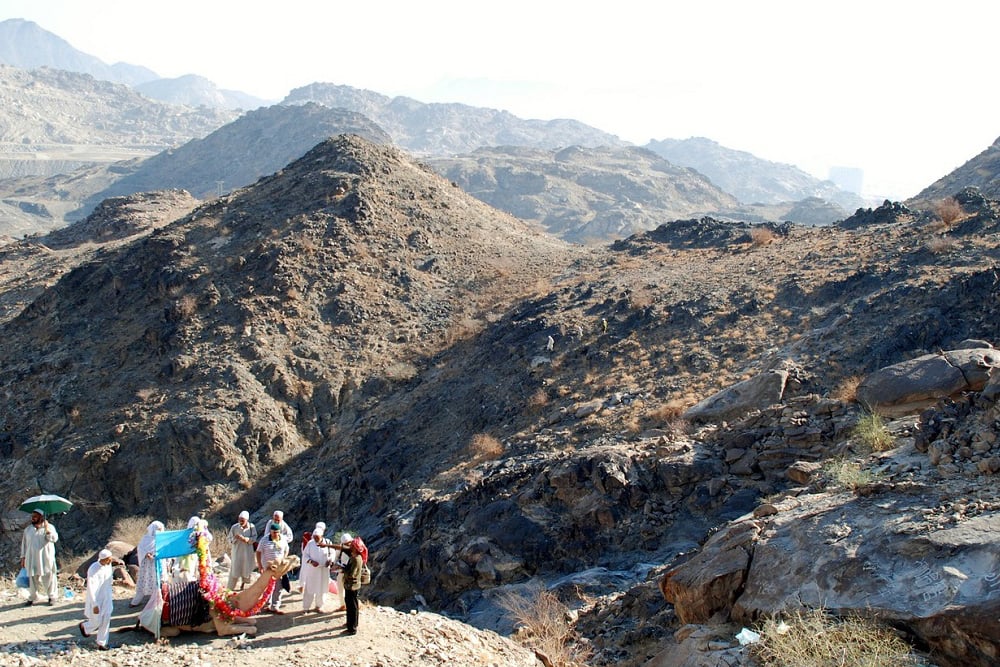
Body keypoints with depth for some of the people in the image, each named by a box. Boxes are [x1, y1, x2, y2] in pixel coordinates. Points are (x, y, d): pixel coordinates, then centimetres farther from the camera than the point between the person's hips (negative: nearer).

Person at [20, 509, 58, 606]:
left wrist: (47, 529, -25)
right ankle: (32, 598, 14)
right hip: (31, 558, 3)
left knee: (48, 577, 1)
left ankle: (52, 597, 12)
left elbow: (54, 539, -13)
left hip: (46, 558, -3)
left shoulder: (49, 527, 1)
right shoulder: (28, 529, 12)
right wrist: (23, 557, 10)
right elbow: (24, 544, 15)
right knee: (32, 578, 2)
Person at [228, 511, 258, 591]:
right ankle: (231, 588, 1)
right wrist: (235, 538, -25)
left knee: (246, 569, 11)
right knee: (234, 569, -4)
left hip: (247, 552, 1)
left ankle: (242, 584, 32)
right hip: (237, 551, -1)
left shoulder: (251, 527, -8)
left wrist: (244, 539, -23)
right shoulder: (234, 527, -9)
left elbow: (254, 538, -7)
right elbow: (230, 538, -3)